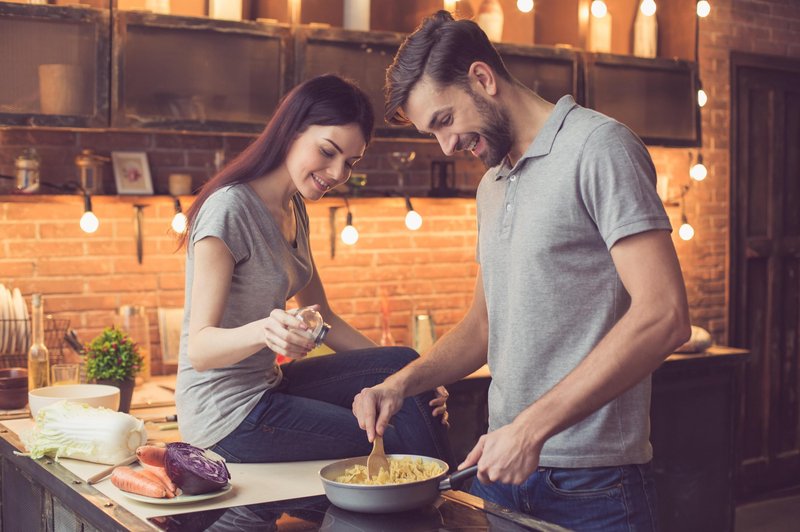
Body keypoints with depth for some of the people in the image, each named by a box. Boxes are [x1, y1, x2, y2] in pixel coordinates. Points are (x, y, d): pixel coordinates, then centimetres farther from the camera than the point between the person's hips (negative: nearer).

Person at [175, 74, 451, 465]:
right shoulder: (230, 209, -20)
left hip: (267, 384, 8)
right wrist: (263, 330, -44)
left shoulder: (295, 209, 8)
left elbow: (322, 319, 13)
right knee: (402, 445, -14)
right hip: (227, 414, -8)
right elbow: (200, 347, -22)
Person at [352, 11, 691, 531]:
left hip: (591, 482, -7)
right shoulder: (491, 185, 15)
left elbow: (663, 316, -21)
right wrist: (402, 383, 3)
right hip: (503, 466, 8)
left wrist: (532, 427, -22)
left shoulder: (598, 147, -12)